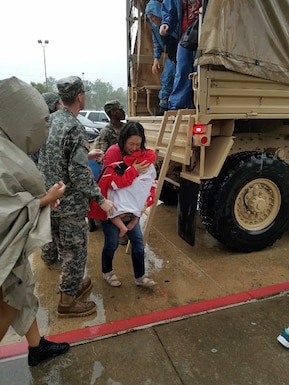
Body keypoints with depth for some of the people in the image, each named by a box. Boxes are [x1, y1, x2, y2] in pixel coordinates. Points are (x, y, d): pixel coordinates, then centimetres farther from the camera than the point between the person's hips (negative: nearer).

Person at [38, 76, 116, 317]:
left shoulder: (51, 120, 6)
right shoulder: (75, 128, -20)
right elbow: (78, 173, -24)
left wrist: (86, 153, 21)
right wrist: (101, 199, -18)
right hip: (69, 202, -8)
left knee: (64, 247, 22)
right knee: (76, 250, 7)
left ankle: (70, 284, 41)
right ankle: (68, 301, 21)